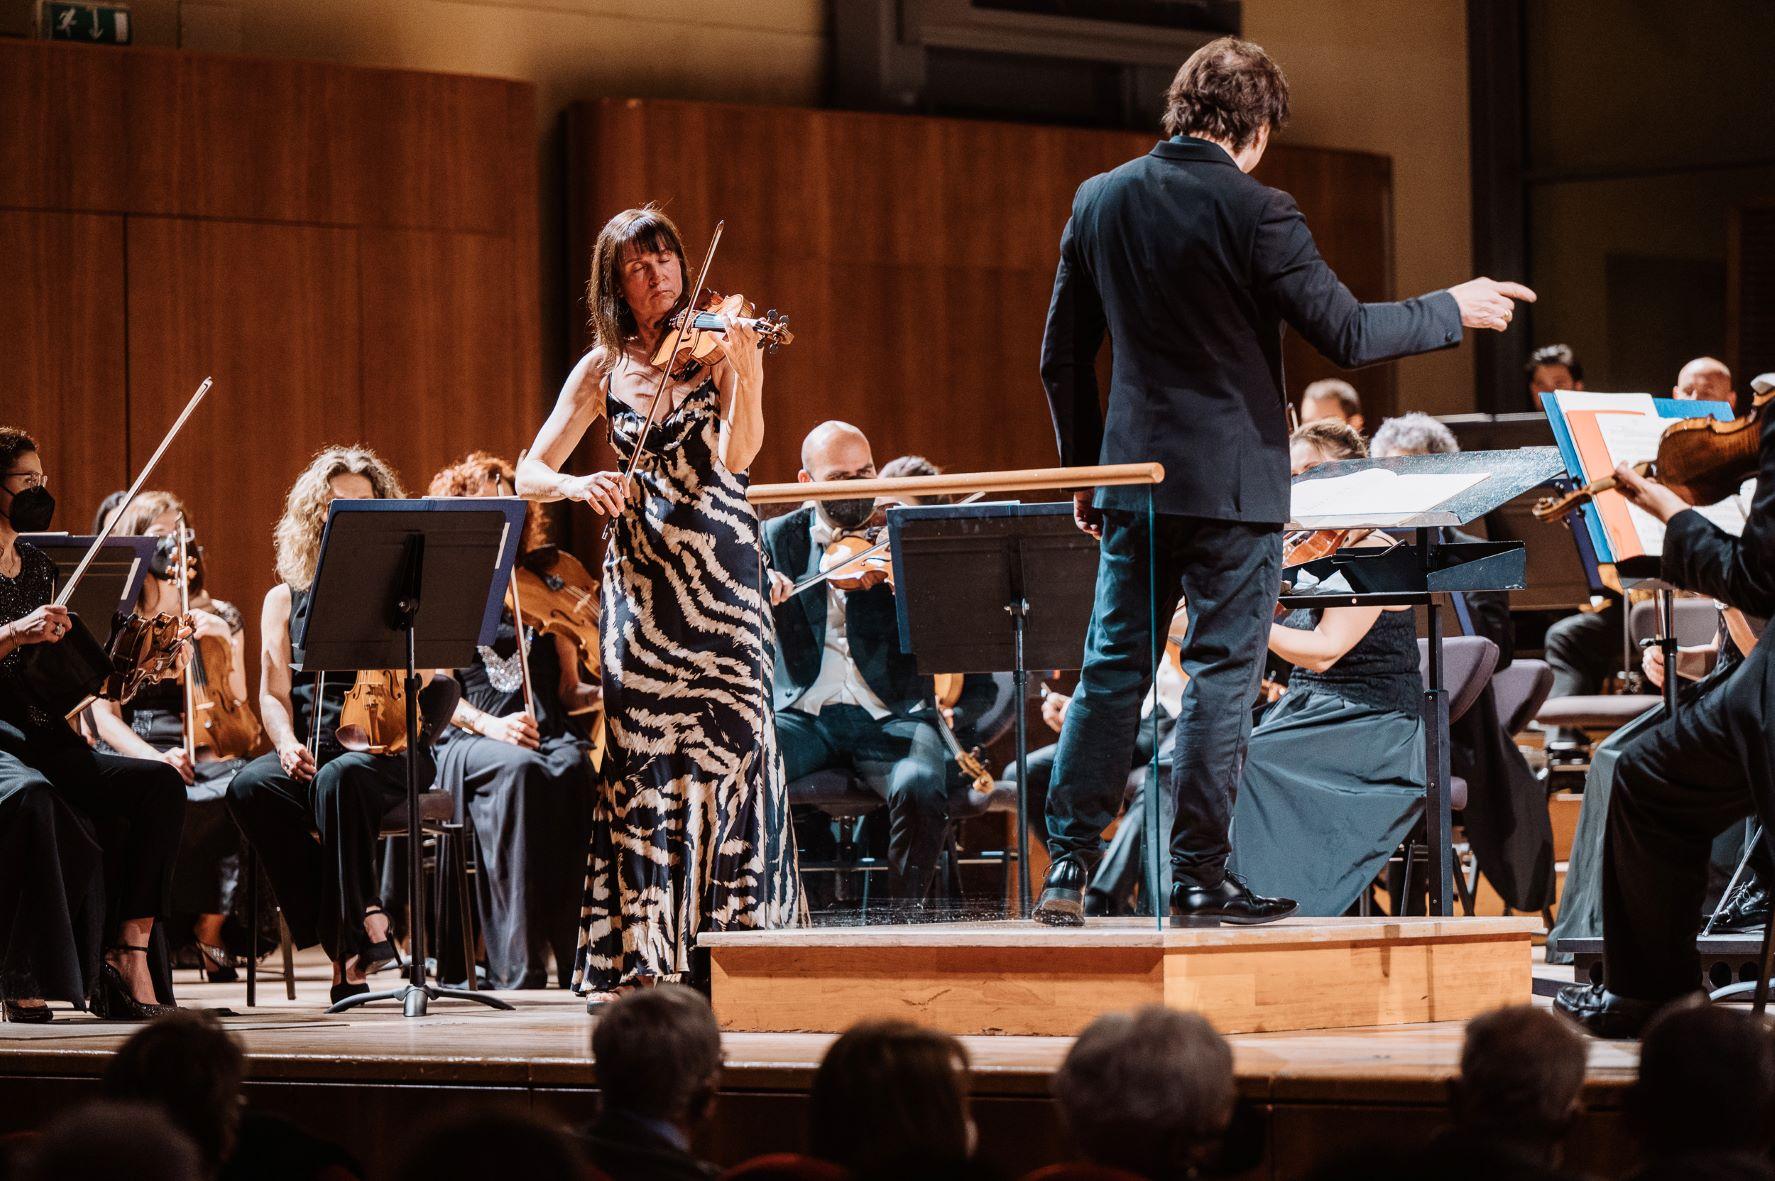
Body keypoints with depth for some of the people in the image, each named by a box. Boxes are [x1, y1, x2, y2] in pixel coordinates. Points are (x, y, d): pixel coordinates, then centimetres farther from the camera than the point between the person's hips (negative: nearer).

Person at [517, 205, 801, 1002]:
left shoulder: (714, 348, 2)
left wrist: (745, 373, -30)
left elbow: (738, 453, -13)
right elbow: (529, 477, 5)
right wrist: (579, 485, -16)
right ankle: (641, 954, -1)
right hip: (640, 575, 2)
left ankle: (735, 936, -7)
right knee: (641, 756, -2)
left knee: (729, 742, -10)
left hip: (719, 572, -2)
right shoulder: (603, 370, 9)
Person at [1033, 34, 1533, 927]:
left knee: (1112, 669, 11)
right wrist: (1454, 311, 2)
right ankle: (1198, 879, 1)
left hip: (1135, 478, 5)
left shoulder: (1101, 201, 5)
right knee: (1221, 676, 1)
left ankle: (1069, 869, 8)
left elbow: (1062, 357, 10)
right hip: (1233, 481, -5)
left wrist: (1087, 469, 19)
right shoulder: (1253, 212, -13)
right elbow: (1346, 334, -12)